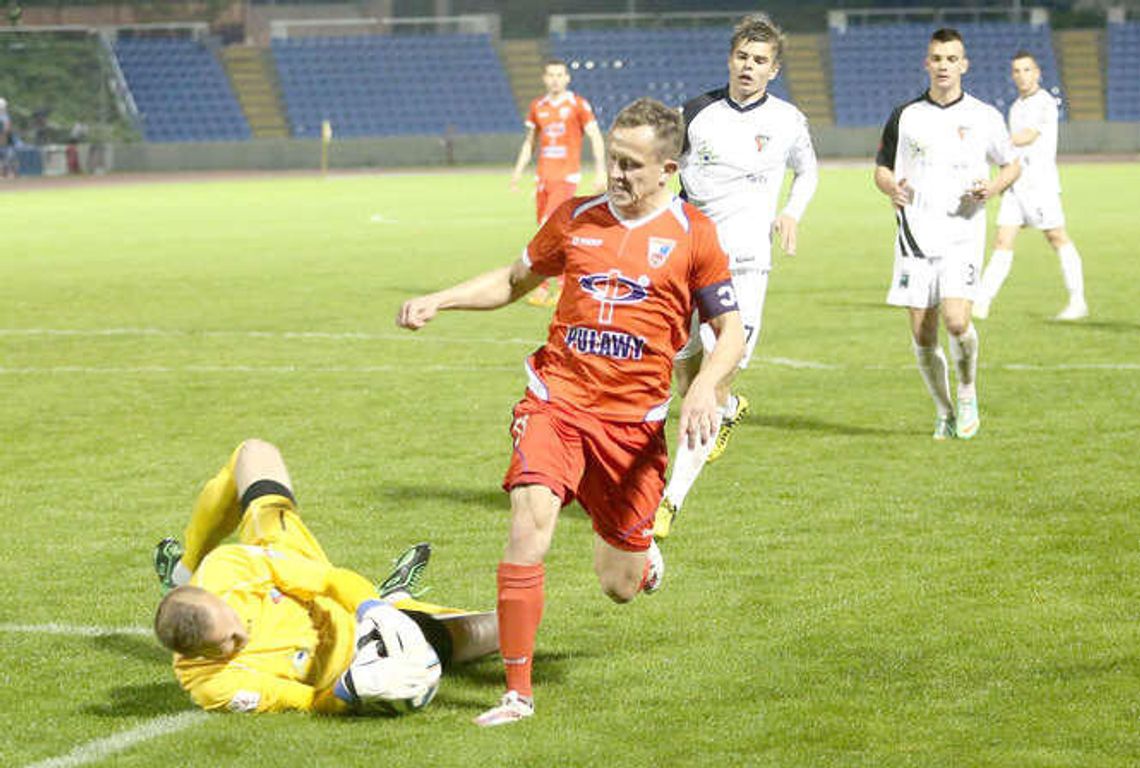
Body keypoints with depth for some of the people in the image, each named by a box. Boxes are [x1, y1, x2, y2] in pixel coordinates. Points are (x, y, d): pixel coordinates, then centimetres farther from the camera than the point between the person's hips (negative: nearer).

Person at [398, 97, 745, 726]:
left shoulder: (692, 235, -1)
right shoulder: (575, 218, 6)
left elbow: (730, 331, 2)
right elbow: (513, 281, 21)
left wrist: (705, 386, -17)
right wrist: (437, 301, 8)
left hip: (634, 420, -1)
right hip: (556, 398, 1)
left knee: (620, 587, 6)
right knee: (530, 521, -24)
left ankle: (637, 550, 47)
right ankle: (517, 692, -16)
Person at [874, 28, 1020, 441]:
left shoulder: (984, 117, 4)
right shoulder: (905, 117, 7)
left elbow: (1012, 164, 15)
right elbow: (882, 168, 15)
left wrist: (994, 186, -6)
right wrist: (892, 188, -7)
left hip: (962, 235, -2)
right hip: (915, 236, 2)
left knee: (956, 321, -19)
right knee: (922, 335, 0)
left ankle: (968, 393, 7)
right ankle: (944, 413, 18)